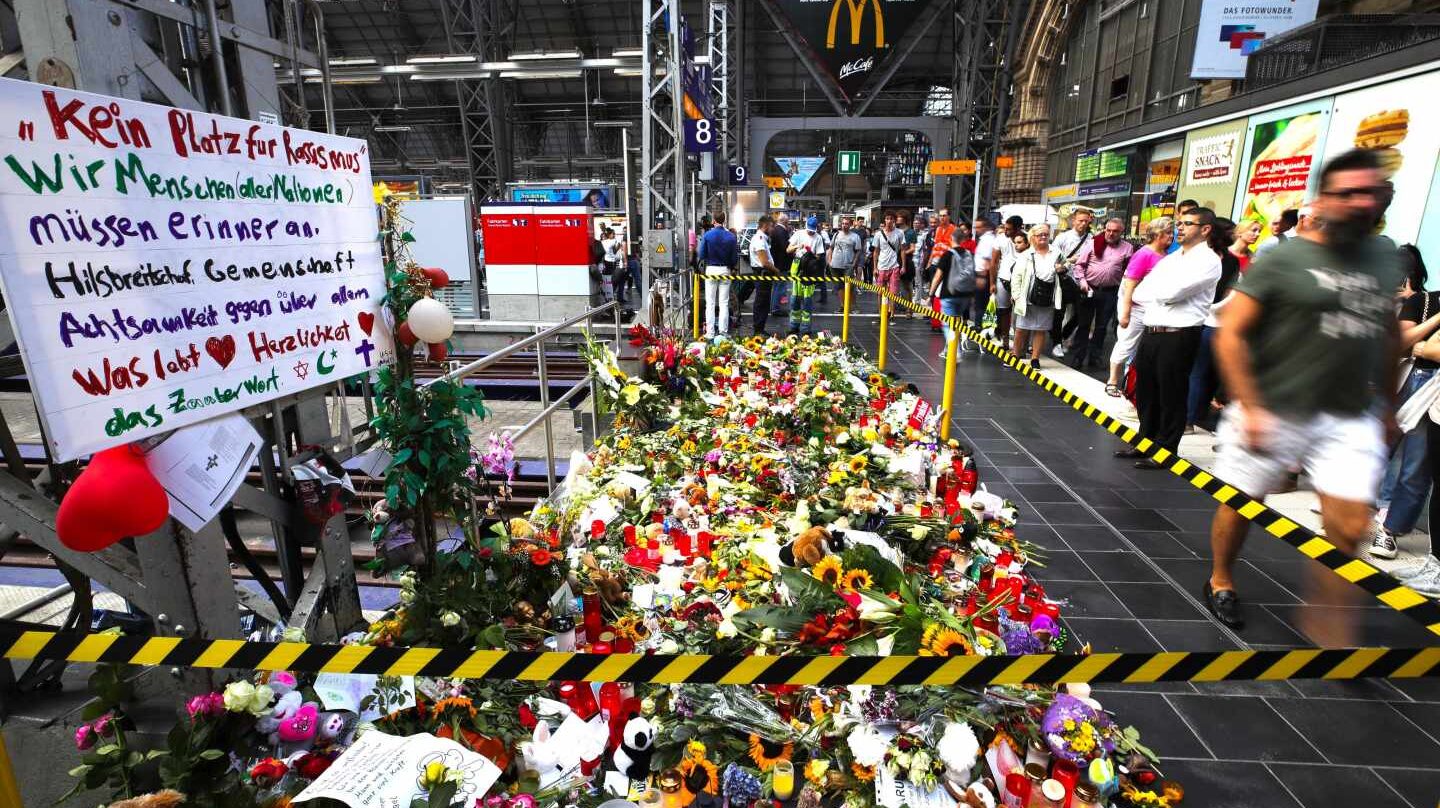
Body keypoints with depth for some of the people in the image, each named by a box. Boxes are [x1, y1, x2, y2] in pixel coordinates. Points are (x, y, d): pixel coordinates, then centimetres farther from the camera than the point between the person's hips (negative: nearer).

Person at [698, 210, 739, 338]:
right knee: (724, 303, 7)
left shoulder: (707, 235, -7)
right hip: (725, 270, 1)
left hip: (711, 269, -1)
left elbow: (702, 255, -5)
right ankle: (723, 332, 8)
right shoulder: (731, 236, -4)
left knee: (710, 303, 5)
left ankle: (710, 333, 5)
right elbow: (735, 257, 0)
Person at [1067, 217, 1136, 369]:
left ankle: (1094, 357, 20)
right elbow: (1079, 264, -2)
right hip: (1089, 289, -1)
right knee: (1083, 324, 5)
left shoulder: (1128, 248, 2)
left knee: (1102, 327, 9)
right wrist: (1082, 280, -14)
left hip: (1110, 292, 1)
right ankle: (1076, 358, 11)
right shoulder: (1092, 243, -2)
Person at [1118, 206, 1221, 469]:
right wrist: (1161, 296, -7)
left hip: (1178, 336, -7)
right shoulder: (1170, 258, 17)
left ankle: (1165, 451, 13)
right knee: (1146, 393, 15)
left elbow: (1170, 292, -19)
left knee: (1171, 397, 2)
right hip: (1151, 332, 8)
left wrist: (1153, 291, 0)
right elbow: (1138, 294, 9)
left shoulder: (1208, 261, -7)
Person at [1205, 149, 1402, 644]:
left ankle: (1327, 626, 19)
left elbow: (1389, 332, 20)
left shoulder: (1386, 256, 10)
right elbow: (1230, 333, -12)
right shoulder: (1283, 259, -8)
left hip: (1351, 418, 5)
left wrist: (1389, 403, 19)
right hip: (1273, 412, -4)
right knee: (1241, 504, 8)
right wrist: (1249, 408, -16)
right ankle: (1220, 582, 33)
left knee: (1349, 527, 2)